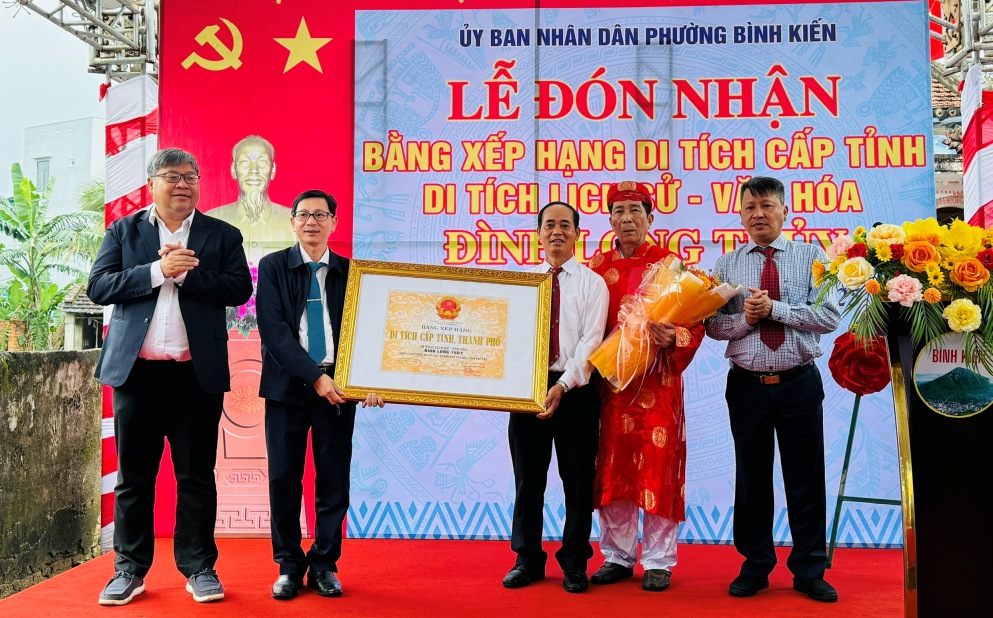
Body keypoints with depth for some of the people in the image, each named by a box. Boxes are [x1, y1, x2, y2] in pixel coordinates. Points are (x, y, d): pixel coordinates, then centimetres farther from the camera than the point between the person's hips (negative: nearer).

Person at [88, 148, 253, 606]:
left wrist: (186, 274, -14)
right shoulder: (123, 231, 10)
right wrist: (157, 271, -13)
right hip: (136, 369, 1)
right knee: (134, 475, 9)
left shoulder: (223, 235, 8)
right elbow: (98, 286, -2)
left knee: (197, 475, 5)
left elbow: (239, 289, -4)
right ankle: (130, 569, 21)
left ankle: (199, 568, 16)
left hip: (198, 373, -1)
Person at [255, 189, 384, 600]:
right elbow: (273, 330, -7)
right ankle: (289, 565, 20)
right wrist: (314, 375, -16)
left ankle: (324, 565, 18)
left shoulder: (349, 272, 8)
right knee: (284, 478, 4)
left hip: (337, 387, 1)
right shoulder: (273, 267, 3)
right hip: (287, 385, -1)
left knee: (334, 478, 4)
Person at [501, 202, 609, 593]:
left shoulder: (592, 283, 1)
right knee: (528, 477, 9)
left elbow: (590, 341, -9)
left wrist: (563, 385, -20)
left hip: (575, 388, -2)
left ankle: (574, 564, 20)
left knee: (578, 479, 5)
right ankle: (528, 559, 23)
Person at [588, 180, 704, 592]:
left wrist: (673, 338, -23)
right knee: (612, 469, 7)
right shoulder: (597, 267, 9)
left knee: (658, 469, 2)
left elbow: (695, 322, -3)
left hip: (658, 383, -3)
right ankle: (618, 557, 21)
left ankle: (659, 561, 15)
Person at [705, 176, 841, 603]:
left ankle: (809, 571, 22)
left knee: (806, 479, 7)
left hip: (799, 383, -1)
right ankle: (755, 566, 24)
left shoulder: (812, 257, 2)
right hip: (746, 385, 1)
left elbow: (829, 316, -9)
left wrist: (774, 308, -16)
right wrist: (745, 318, -18)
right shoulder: (727, 264, 6)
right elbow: (714, 326, 1)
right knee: (751, 479, 10)